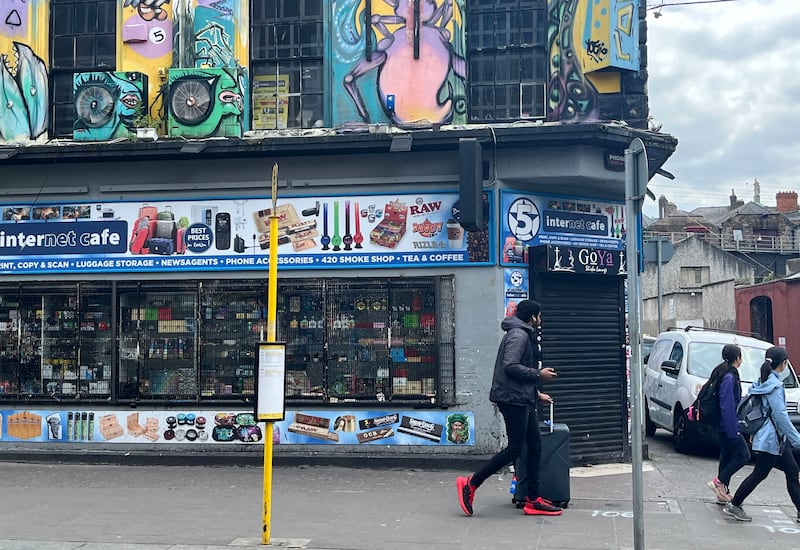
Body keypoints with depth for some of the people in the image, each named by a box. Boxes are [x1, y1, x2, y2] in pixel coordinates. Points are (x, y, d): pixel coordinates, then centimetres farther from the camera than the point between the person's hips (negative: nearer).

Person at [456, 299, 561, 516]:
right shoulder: (518, 335, -12)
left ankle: (533, 500, 11)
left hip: (522, 400, 11)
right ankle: (471, 484, -3)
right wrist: (538, 374, -15)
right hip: (513, 398, -11)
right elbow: (510, 366, -24)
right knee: (515, 448, -9)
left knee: (535, 445, 8)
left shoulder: (524, 335, 21)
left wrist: (536, 393, 24)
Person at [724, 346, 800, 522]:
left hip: (779, 439, 10)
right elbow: (780, 415, -21)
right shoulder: (774, 384, -19)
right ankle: (734, 505, 6)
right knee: (759, 474, -1)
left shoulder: (764, 381, 10)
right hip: (771, 438, -10)